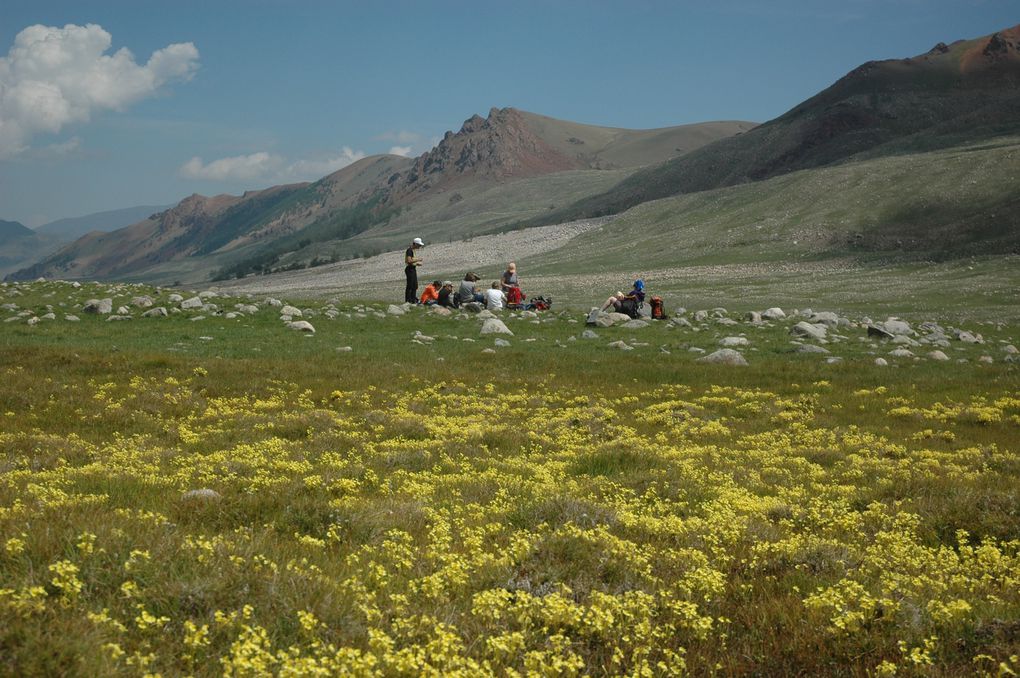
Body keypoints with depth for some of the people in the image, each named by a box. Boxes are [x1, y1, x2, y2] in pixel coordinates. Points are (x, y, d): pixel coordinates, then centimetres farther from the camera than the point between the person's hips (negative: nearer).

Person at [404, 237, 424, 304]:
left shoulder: (414, 250, 16)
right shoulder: (409, 250, -15)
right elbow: (409, 261, -24)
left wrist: (417, 263, 10)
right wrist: (418, 259, -16)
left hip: (413, 269, 10)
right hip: (409, 269, -10)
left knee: (415, 286, 13)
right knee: (410, 285, -8)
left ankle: (413, 300, 19)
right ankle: (408, 300, -6)